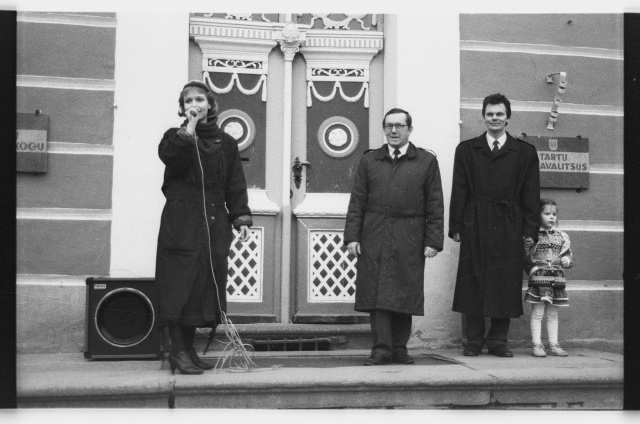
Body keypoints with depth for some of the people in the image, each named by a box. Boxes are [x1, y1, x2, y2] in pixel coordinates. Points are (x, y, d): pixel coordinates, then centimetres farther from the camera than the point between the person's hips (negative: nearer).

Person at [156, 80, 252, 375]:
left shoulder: (225, 143, 14)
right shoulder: (176, 137, 8)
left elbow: (235, 185, 10)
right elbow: (168, 156, -17)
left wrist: (241, 217, 1)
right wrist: (189, 130, -18)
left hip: (214, 226, 3)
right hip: (181, 223, -3)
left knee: (205, 285, 5)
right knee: (180, 285, -6)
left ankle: (187, 348, 16)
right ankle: (179, 352, 1)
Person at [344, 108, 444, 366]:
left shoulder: (426, 161, 7)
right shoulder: (369, 160, 11)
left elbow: (435, 206, 3)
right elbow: (357, 201, 9)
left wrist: (433, 240, -4)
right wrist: (352, 235, 0)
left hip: (409, 240, -1)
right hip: (375, 238, 1)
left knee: (405, 294, 3)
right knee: (377, 293, -3)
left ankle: (399, 349, 14)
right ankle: (381, 349, 1)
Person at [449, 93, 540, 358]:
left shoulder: (525, 153, 10)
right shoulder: (466, 150, 11)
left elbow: (531, 195, 6)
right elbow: (458, 191, 6)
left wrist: (530, 231, 0)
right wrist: (456, 226, -1)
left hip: (509, 229, 0)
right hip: (474, 227, 0)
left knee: (506, 285, 2)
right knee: (473, 284, 1)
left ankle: (498, 341, 13)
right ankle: (473, 341, 10)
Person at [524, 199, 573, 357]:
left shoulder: (561, 237, 12)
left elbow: (568, 255, 18)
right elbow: (526, 258, -1)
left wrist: (567, 259, -3)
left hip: (557, 278, 5)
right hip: (539, 279, -4)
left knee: (553, 314, 11)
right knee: (537, 313, -4)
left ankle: (553, 345, 16)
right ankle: (537, 345, 1)